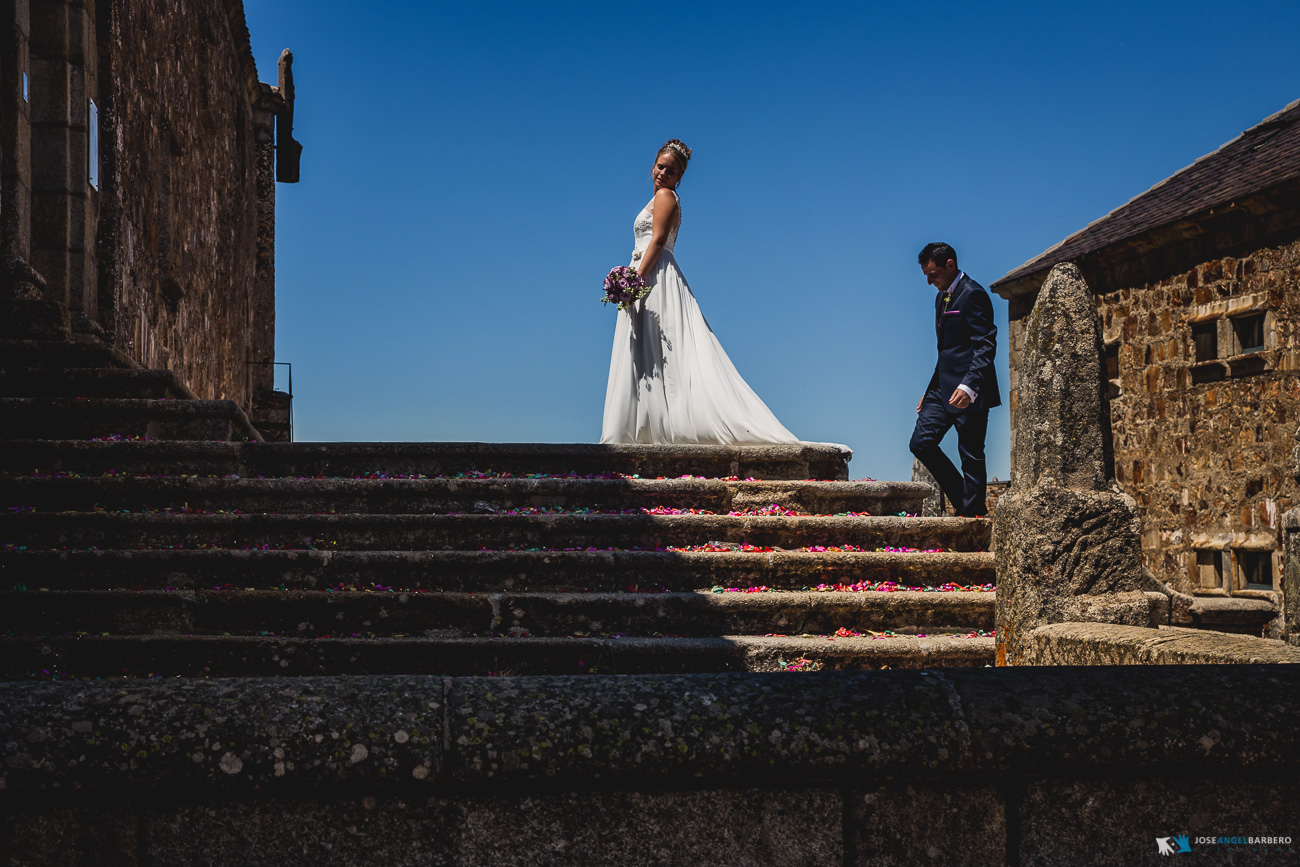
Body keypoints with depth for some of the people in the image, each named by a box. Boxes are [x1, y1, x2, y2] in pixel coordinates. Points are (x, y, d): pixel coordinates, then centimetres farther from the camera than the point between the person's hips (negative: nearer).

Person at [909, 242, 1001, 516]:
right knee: (921, 443, 1)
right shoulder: (941, 297, 18)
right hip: (943, 388, 9)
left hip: (968, 391, -9)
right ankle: (964, 502, 11)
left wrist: (968, 385, -30)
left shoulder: (972, 294, -11)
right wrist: (929, 391, 23)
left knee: (971, 457, -5)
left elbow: (986, 345, -18)